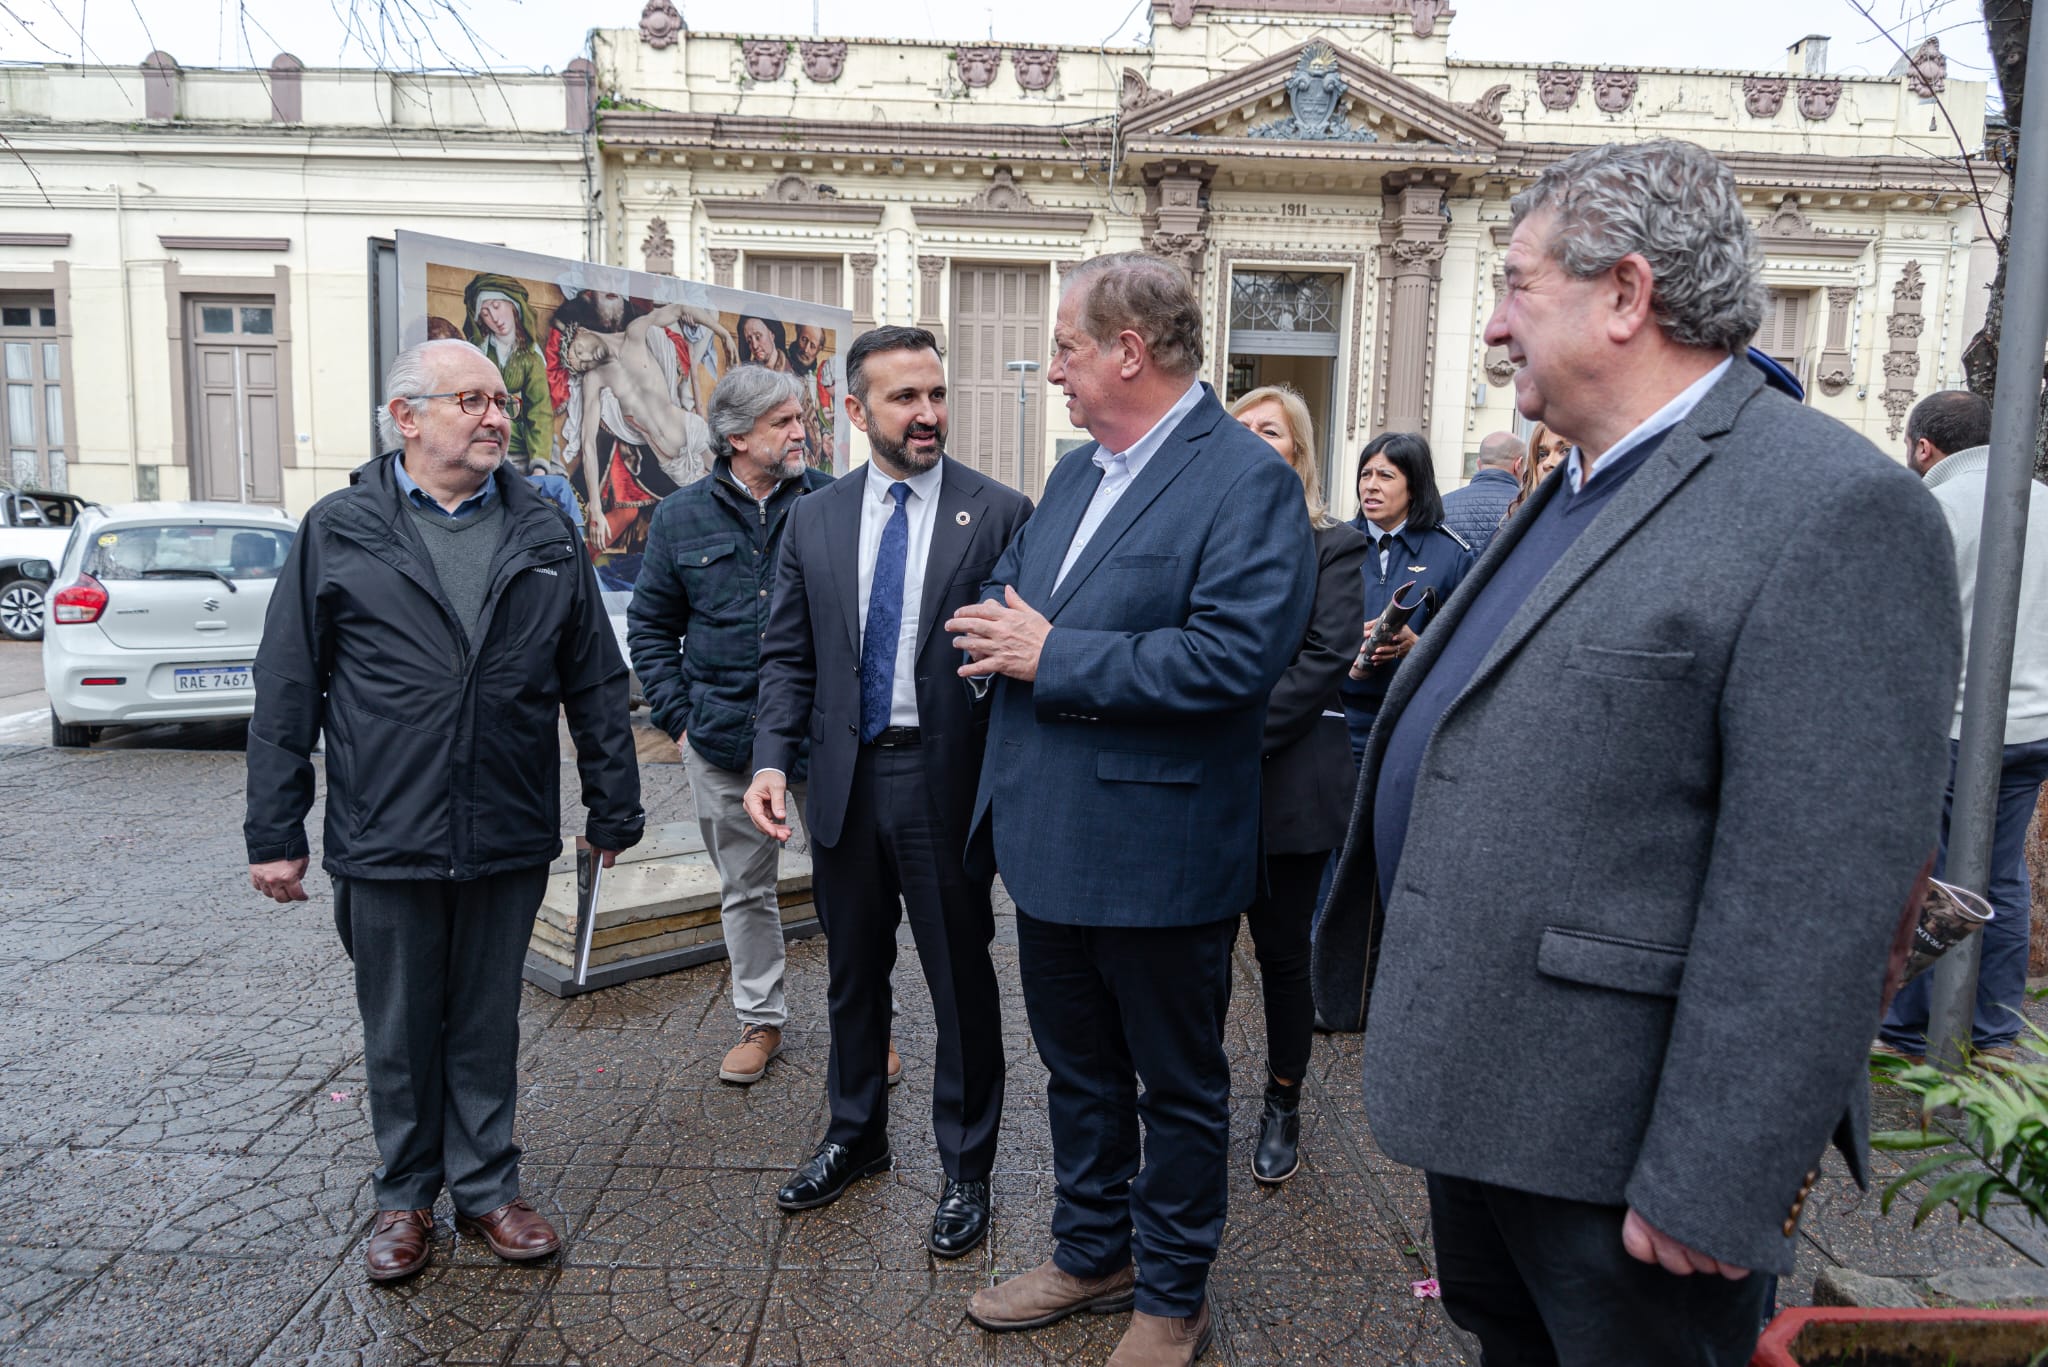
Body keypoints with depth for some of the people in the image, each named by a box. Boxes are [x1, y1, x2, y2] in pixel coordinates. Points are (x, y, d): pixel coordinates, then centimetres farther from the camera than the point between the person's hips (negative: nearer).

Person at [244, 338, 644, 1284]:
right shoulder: (338, 531, 0)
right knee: (399, 1031, 14)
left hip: (509, 841, 1)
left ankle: (485, 1186, 32)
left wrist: (614, 807, 5)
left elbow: (595, 683, 6)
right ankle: (406, 1196, 34)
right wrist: (275, 831, -1)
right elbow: (288, 692, 0)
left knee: (487, 1028, 15)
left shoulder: (545, 534, 5)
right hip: (383, 844, -1)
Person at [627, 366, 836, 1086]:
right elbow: (649, 626, 10)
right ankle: (760, 1019, 30)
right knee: (744, 889, 14)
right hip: (724, 738, 2)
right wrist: (679, 717, 2)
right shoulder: (682, 516, 3)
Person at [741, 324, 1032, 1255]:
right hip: (844, 777, 4)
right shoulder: (814, 521, 6)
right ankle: (856, 1135, 42)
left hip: (947, 781, -3)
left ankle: (965, 1168, 29)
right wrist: (773, 759, -5)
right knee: (853, 971, 19)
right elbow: (788, 655, 8)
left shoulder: (999, 514, -6)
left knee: (961, 981, 9)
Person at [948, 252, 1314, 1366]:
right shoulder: (1075, 473, 12)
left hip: (1159, 854, -8)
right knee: (1078, 1071, 23)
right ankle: (1091, 1254, 44)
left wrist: (1053, 656, -21)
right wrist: (1000, 632, -5)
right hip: (1053, 842, 8)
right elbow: (1005, 592, 19)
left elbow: (1231, 655, -27)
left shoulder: (1248, 480, -15)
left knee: (1180, 1089, 13)